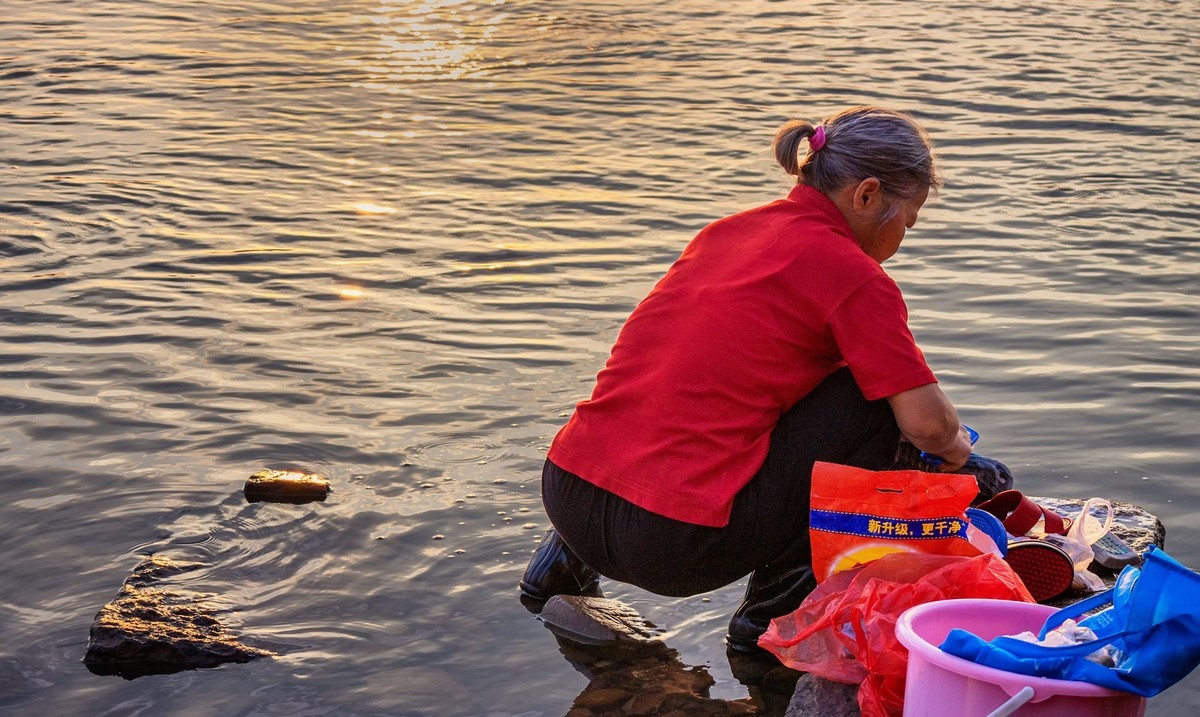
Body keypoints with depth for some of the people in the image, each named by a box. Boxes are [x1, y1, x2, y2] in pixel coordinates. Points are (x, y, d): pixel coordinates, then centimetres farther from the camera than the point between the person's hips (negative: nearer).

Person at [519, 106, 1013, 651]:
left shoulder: (727, 230, 18)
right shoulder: (849, 272, -4)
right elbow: (926, 421, -6)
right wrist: (958, 455, 19)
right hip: (673, 546, -8)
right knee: (871, 395, 6)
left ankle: (573, 555, 23)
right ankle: (774, 611, 10)